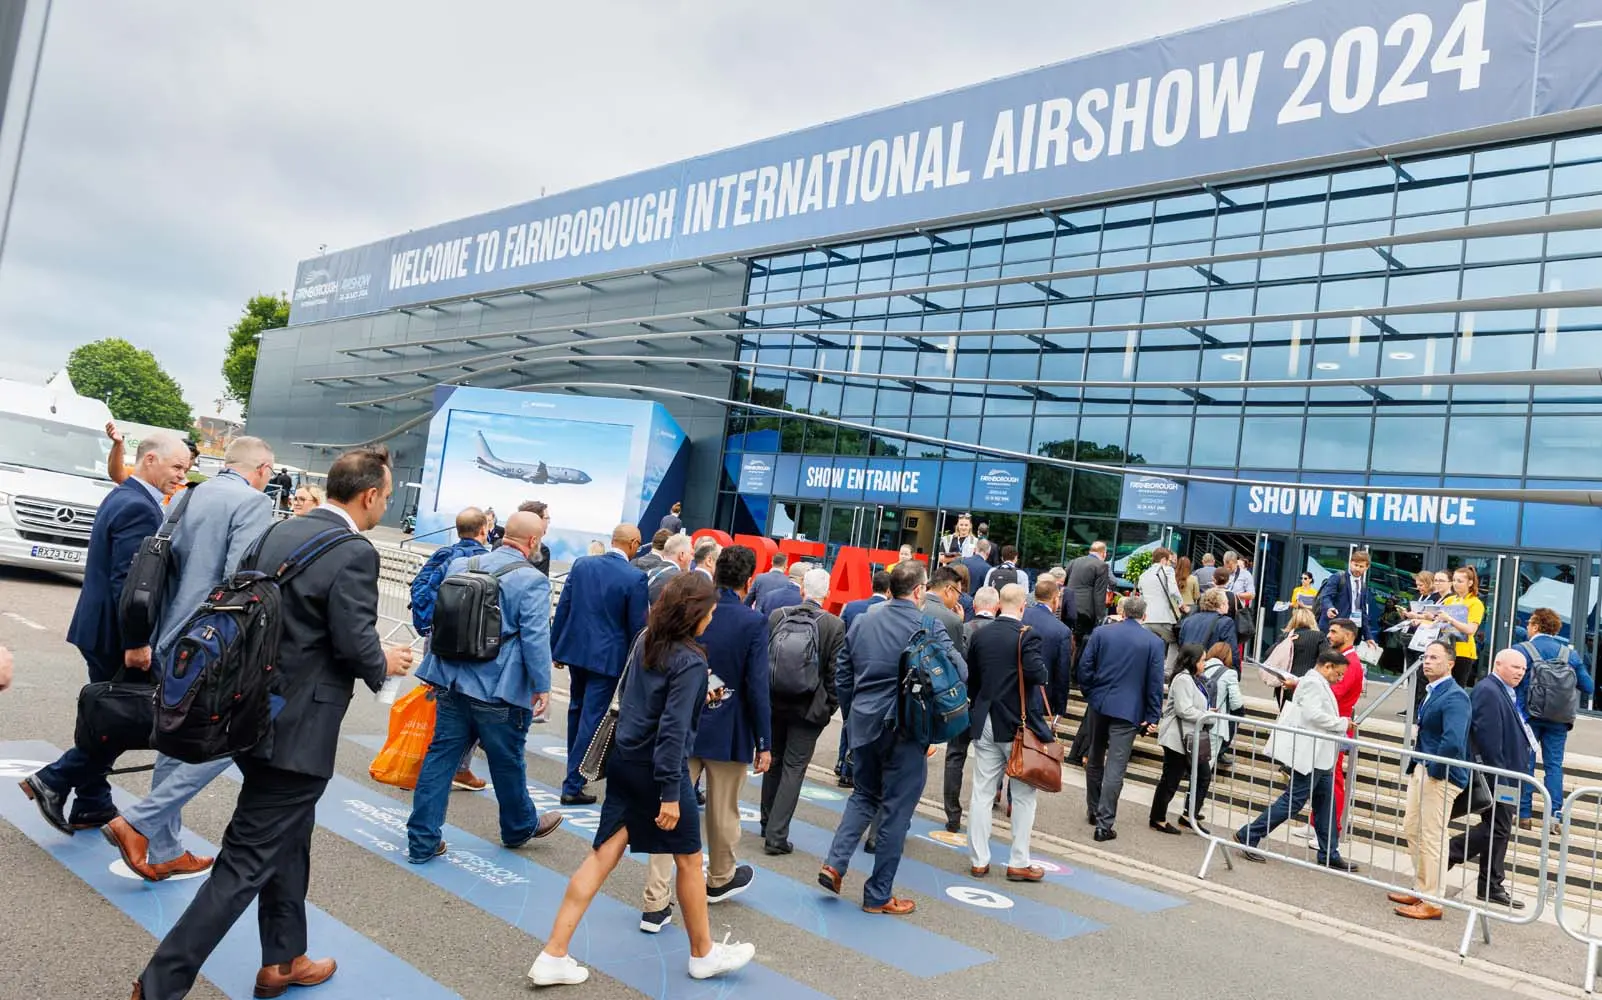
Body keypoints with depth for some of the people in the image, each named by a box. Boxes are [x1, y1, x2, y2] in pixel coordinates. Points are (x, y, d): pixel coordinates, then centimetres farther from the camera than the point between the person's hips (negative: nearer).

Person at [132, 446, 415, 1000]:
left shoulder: (280, 532, 6)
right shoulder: (354, 553, -20)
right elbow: (356, 644, -21)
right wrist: (385, 664, 1)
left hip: (256, 713, 9)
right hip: (297, 730, -9)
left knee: (290, 840, 23)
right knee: (247, 862, 2)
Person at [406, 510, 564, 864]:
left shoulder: (460, 565, 6)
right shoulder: (532, 581, -15)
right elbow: (535, 638, -19)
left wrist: (438, 673, 25)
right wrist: (542, 686, -10)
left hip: (452, 684, 5)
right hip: (499, 691, -5)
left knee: (440, 757, 10)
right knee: (508, 762, 14)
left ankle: (422, 841, 12)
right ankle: (519, 828, 35)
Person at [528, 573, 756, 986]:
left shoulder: (645, 642, 4)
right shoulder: (690, 661, -18)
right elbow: (673, 729, -22)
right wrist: (671, 792, -20)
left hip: (624, 760, 7)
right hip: (658, 769, -7)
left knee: (604, 855, 8)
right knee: (689, 860, 12)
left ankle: (553, 957, 8)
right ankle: (703, 953, 29)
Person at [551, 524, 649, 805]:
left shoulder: (581, 564, 0)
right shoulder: (635, 578, -13)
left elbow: (563, 607, 4)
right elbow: (636, 625, -10)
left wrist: (556, 647, 12)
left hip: (575, 648, 5)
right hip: (607, 655, -5)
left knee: (577, 709, 22)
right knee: (591, 718, 1)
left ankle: (576, 769, 39)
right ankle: (573, 785, 3)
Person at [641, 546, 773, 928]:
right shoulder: (753, 622, -15)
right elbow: (757, 687, -15)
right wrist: (765, 743, -7)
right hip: (729, 733, -2)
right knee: (723, 813, 17)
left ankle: (655, 904, 5)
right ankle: (720, 880, 40)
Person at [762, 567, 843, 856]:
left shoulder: (777, 616, -5)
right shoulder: (835, 626, -12)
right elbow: (835, 672, -10)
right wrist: (830, 707, 3)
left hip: (773, 703, 3)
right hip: (808, 708, -3)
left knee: (774, 762, 20)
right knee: (793, 768, 3)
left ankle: (768, 823, 33)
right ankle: (776, 835, 2)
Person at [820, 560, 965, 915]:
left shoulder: (861, 624, 5)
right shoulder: (929, 629, -11)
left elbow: (842, 677, 10)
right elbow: (959, 673, -15)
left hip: (864, 723, 5)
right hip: (905, 728, -5)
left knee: (864, 795, 23)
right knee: (896, 810, 6)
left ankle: (835, 863, 9)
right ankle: (878, 895, 14)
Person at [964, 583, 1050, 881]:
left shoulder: (980, 634, 4)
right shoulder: (1027, 635, -13)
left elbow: (970, 677, 9)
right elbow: (1037, 674, -24)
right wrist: (1044, 671, -2)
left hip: (984, 722, 5)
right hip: (1018, 723, -5)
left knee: (982, 792, 8)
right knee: (1024, 795, 7)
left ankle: (978, 860, 13)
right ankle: (1019, 862, 11)